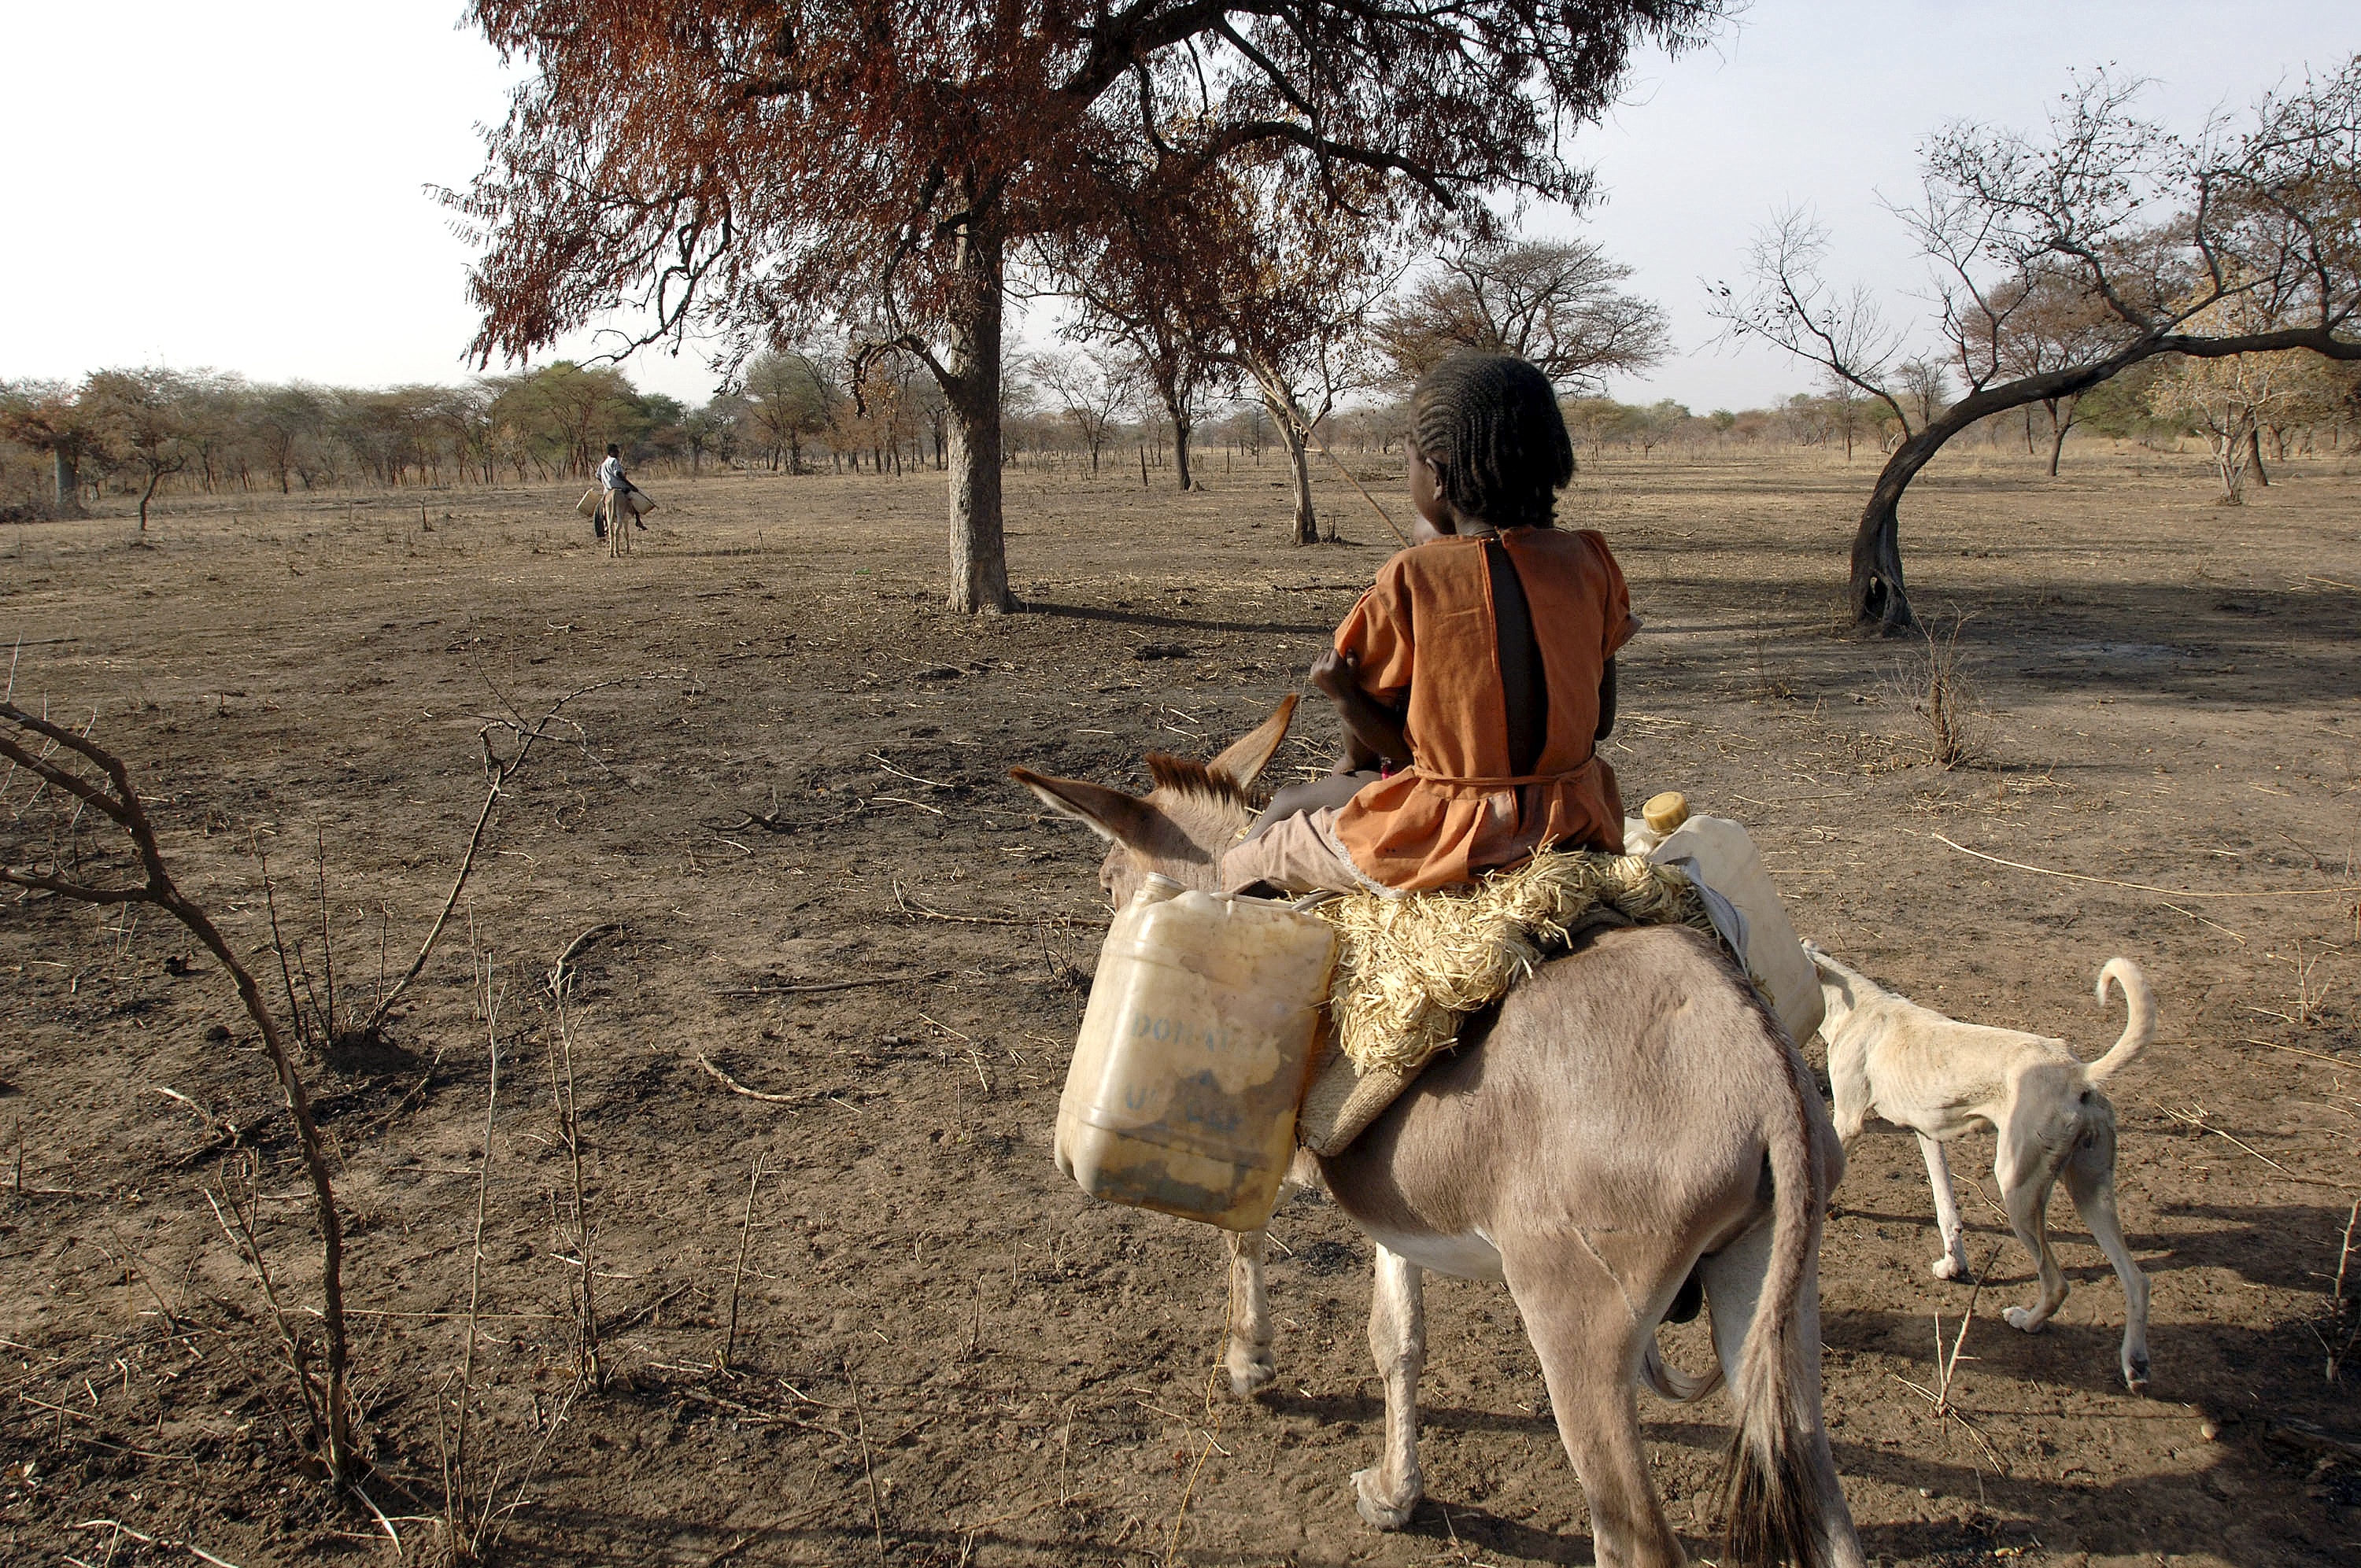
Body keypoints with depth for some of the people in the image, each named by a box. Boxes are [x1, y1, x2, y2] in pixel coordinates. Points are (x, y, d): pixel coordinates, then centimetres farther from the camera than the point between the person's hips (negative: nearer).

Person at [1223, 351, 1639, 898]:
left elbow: (1405, 744, -11)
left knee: (1287, 810, 19)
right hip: (1576, 826, 6)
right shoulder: (1590, 563, -2)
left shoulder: (1412, 580, -14)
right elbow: (1600, 722, 7)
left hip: (1449, 840, -5)